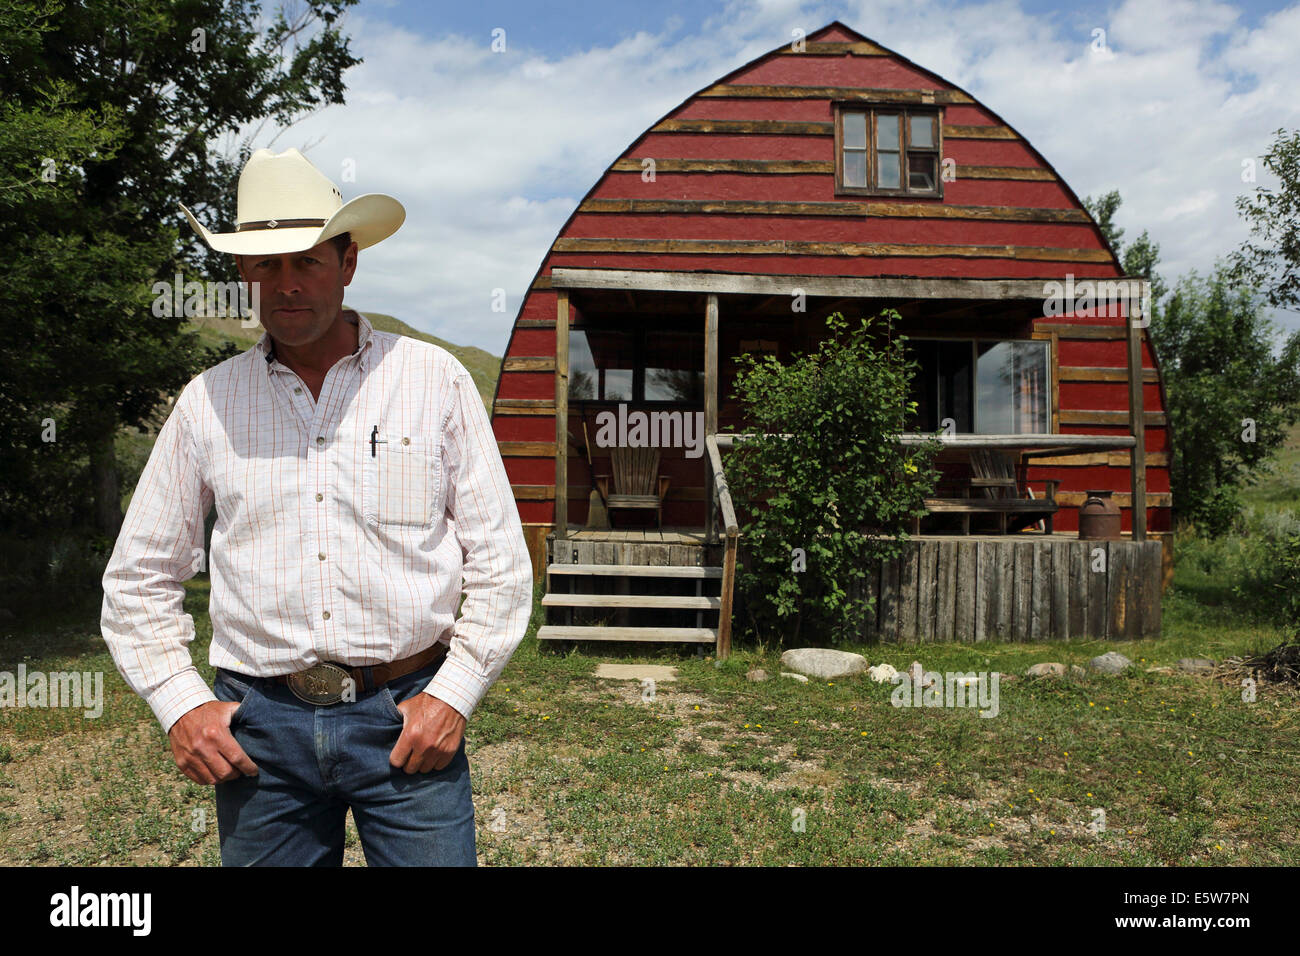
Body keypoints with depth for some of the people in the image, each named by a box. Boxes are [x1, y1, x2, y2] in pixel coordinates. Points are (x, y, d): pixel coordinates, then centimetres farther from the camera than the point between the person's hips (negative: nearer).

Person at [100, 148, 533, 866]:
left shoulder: (435, 380, 0)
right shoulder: (207, 401, 5)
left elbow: (501, 564, 1)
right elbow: (139, 577, 13)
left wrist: (454, 694, -6)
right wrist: (180, 704, 2)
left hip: (406, 717, -1)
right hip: (259, 727, 2)